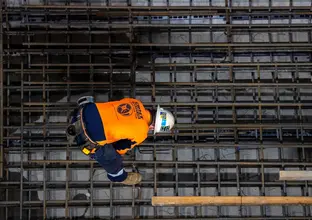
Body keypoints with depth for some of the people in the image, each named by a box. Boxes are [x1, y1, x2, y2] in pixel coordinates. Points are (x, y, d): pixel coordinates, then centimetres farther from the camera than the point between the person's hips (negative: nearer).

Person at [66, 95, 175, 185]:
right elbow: (121, 148, 8)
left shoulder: (136, 103, 5)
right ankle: (119, 176, 50)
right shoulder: (141, 132, -10)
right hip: (89, 137, -6)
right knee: (111, 157, 23)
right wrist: (118, 152, 30)